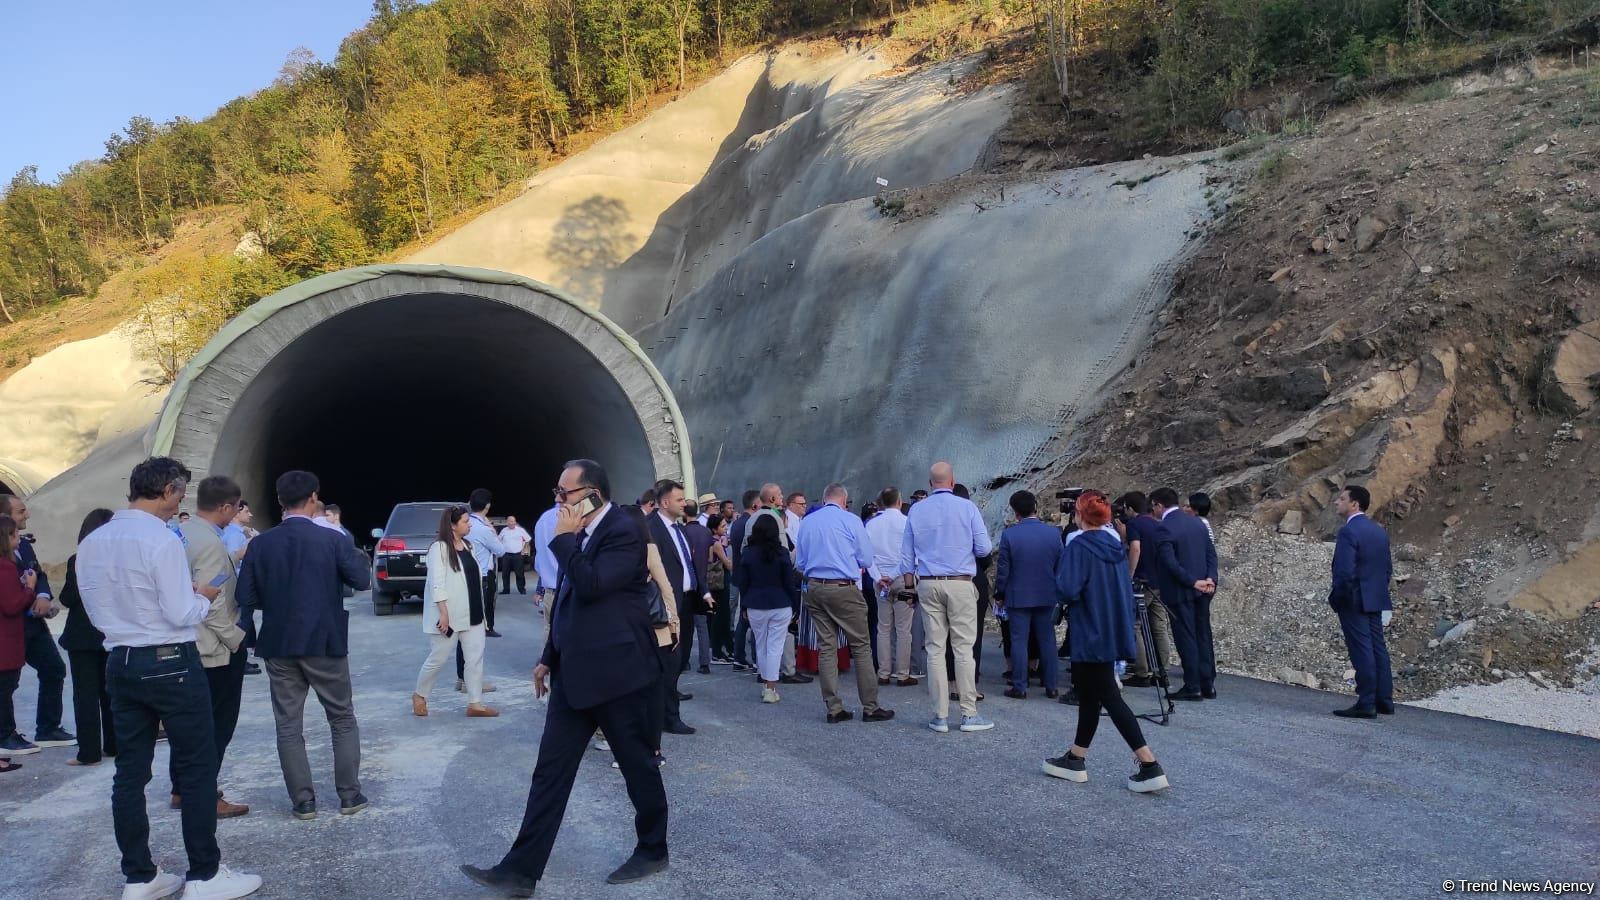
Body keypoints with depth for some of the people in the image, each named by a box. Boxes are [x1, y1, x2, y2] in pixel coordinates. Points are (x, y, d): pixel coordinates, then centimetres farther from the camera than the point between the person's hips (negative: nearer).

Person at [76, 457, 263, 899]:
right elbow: (181, 615, -18)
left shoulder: (91, 543, 6)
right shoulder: (162, 540, -17)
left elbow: (97, 610, 14)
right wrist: (204, 598, 1)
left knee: (130, 769, 11)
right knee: (197, 766, 2)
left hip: (120, 662, 7)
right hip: (170, 663, -7)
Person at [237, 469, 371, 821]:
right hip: (326, 644, -2)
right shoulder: (333, 540, -10)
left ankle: (303, 801, 12)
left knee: (288, 726, 10)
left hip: (279, 646, 2)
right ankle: (349, 794, 14)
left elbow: (246, 597, -4)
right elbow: (362, 581, -11)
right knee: (343, 719, 12)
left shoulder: (260, 544, -3)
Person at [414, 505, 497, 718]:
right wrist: (443, 613, -23)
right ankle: (419, 695, 25)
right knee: (438, 659, 4)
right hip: (450, 615, -7)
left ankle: (475, 703, 7)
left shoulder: (467, 546, 12)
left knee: (476, 657, 3)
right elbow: (437, 583, -18)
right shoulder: (439, 548, -12)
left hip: (471, 614, 8)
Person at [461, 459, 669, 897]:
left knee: (638, 767, 9)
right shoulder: (580, 535, 11)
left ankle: (652, 851, 28)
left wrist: (564, 538, -19)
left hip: (617, 675, -8)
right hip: (574, 675, 8)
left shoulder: (624, 533, -16)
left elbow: (591, 586, -30)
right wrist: (549, 659, 20)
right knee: (550, 771, 7)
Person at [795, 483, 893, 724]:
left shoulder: (808, 522, 8)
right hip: (844, 589, -5)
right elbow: (866, 560, -1)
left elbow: (800, 563, 14)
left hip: (814, 589, 5)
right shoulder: (851, 520, -4)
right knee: (861, 647, 2)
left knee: (826, 648, 8)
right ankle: (870, 707, 4)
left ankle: (834, 709, 9)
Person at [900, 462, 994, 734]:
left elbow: (907, 555, 7)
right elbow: (984, 548, -3)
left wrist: (910, 586, 16)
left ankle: (940, 715, 6)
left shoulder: (916, 511, 5)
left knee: (935, 649, 4)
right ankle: (969, 714, 2)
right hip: (961, 584, -2)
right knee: (963, 648, 1)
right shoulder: (967, 507, -3)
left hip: (928, 584, 2)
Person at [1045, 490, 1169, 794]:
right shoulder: (1115, 547, 8)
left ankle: (1150, 766, -9)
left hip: (1091, 636, -8)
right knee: (1089, 695, 17)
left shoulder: (1078, 547, -16)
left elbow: (1068, 590, -23)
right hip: (1113, 633, 8)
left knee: (1109, 698, -4)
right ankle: (1075, 760, 27)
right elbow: (1126, 589, 14)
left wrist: (1060, 574, -3)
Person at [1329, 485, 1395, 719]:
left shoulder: (1348, 532, -18)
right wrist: (1377, 591, 19)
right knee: (1377, 648, 13)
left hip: (1354, 601, -8)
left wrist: (1335, 598, -11)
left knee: (1361, 652, -5)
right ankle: (1384, 700, 19)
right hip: (1375, 600, 8)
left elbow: (1344, 572, -23)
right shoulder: (1379, 531, 10)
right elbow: (1388, 568, 15)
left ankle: (1366, 704, -1)